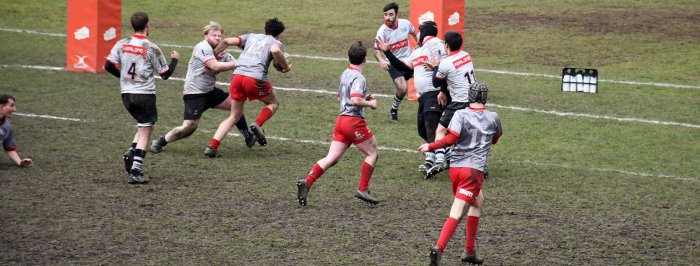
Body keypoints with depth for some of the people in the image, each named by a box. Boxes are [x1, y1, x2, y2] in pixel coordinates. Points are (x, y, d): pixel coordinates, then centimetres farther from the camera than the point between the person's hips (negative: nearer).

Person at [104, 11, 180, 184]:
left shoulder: (122, 45, 2)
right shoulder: (152, 49, -9)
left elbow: (108, 66, 1)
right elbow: (165, 74, -3)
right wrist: (174, 59, 16)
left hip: (126, 94, 6)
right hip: (145, 95, -6)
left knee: (145, 125, 25)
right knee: (145, 133, 0)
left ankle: (131, 152, 3)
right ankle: (135, 172, -8)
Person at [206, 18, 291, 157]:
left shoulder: (251, 37, 27)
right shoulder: (277, 43, 13)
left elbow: (227, 41, 15)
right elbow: (275, 51, -13)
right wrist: (285, 66, 0)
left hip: (237, 76, 4)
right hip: (256, 78, -4)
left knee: (234, 116, 15)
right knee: (273, 103, 24)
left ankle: (212, 146, -2)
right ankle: (257, 124, -3)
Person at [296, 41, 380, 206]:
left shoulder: (345, 74, 16)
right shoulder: (358, 78, -12)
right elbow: (355, 100, -26)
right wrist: (370, 103, -9)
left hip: (341, 119, 8)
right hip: (354, 121, -8)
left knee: (332, 158, 2)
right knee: (372, 153, 8)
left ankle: (307, 183, -14)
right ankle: (362, 190, 6)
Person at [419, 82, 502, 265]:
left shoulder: (461, 114, 0)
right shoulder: (493, 118, 7)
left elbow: (451, 138, -14)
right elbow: (495, 139, 26)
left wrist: (430, 147, -3)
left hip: (455, 167, 3)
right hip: (474, 170, -3)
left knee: (478, 202, 21)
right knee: (456, 213, -3)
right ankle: (439, 247, -18)